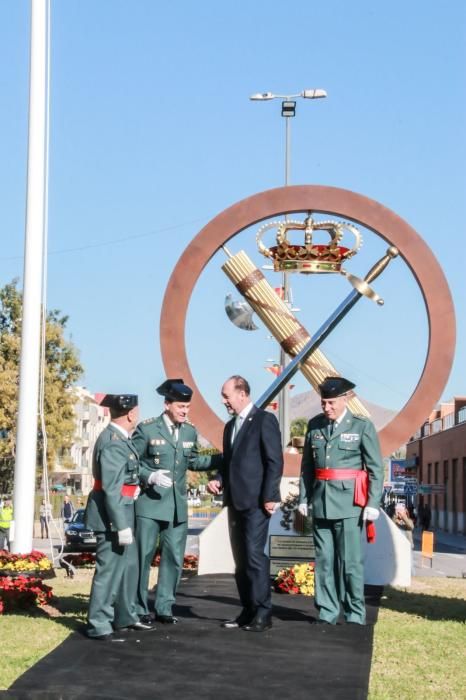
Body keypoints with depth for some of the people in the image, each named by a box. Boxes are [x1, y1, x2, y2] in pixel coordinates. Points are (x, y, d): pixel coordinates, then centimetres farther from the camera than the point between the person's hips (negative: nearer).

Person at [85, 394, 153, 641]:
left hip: (122, 512, 10)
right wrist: (121, 525, -23)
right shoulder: (113, 443, -22)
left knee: (129, 565, 19)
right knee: (109, 569, -3)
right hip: (111, 515, -10)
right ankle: (98, 626, 5)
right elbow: (111, 489, -24)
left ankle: (125, 616, 31)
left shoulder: (120, 438, 9)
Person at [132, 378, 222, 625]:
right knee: (142, 557, 1)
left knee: (174, 558, 8)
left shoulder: (190, 432, 7)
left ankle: (164, 607, 20)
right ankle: (139, 609, 12)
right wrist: (150, 476, -22)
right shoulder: (147, 429, -8)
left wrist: (226, 458, 11)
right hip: (150, 503, -5)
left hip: (177, 506, 5)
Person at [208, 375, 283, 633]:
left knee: (254, 554, -11)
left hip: (256, 500, -8)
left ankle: (263, 613, -6)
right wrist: (219, 480, 5)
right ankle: (248, 611, 14)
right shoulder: (230, 426, 18)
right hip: (235, 500, 8)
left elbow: (275, 461, -11)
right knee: (241, 558, 8)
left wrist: (269, 497, -15)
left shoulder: (264, 420, -6)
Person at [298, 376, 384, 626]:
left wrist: (373, 504, -8)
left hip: (349, 504, -4)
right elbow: (307, 466, 12)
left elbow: (376, 468, -3)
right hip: (321, 503, 4)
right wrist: (304, 498, 8)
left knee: (350, 561, -4)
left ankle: (355, 616, 6)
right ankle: (326, 614, 13)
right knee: (324, 560, 6)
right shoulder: (314, 425, 8)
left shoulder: (362, 426, -3)